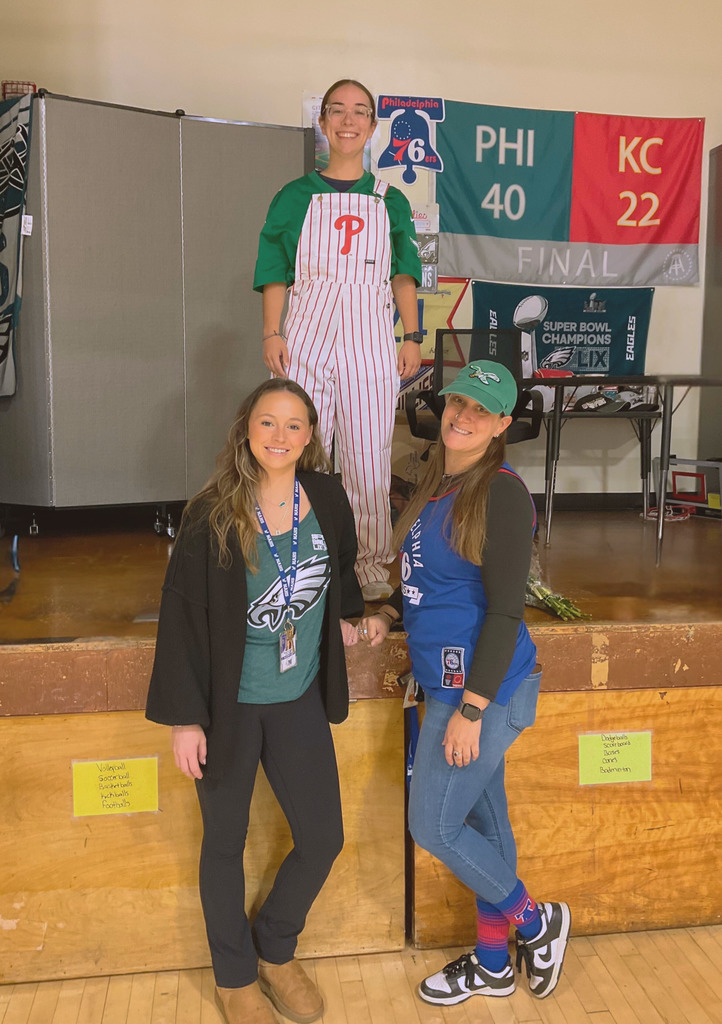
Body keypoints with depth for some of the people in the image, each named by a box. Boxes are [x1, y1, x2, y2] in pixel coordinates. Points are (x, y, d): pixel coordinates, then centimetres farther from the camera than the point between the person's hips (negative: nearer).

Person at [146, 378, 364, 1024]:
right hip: (229, 706, -3)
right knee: (226, 843, 14)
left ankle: (276, 949, 38)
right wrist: (184, 716, -12)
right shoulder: (212, 516, -15)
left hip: (301, 701, 4)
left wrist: (342, 614, 7)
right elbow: (182, 616, -12)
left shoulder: (327, 499, -4)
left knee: (323, 838, 10)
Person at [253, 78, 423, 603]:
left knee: (369, 459, 1)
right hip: (308, 334, 0)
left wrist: (413, 337, 3)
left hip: (369, 338, 1)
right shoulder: (296, 196, 10)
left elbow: (403, 276, 13)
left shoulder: (390, 201, 14)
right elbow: (276, 274, 7)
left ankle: (371, 565, 14)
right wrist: (272, 334, -5)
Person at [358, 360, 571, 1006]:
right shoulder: (437, 482, 9)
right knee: (483, 822, 19)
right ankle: (492, 966, 37)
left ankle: (536, 922, 25)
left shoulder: (502, 492, -18)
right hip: (448, 684, 8)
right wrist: (388, 615, 6)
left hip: (485, 687, -8)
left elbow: (505, 612, -20)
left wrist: (470, 710, -20)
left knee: (434, 826, 2)